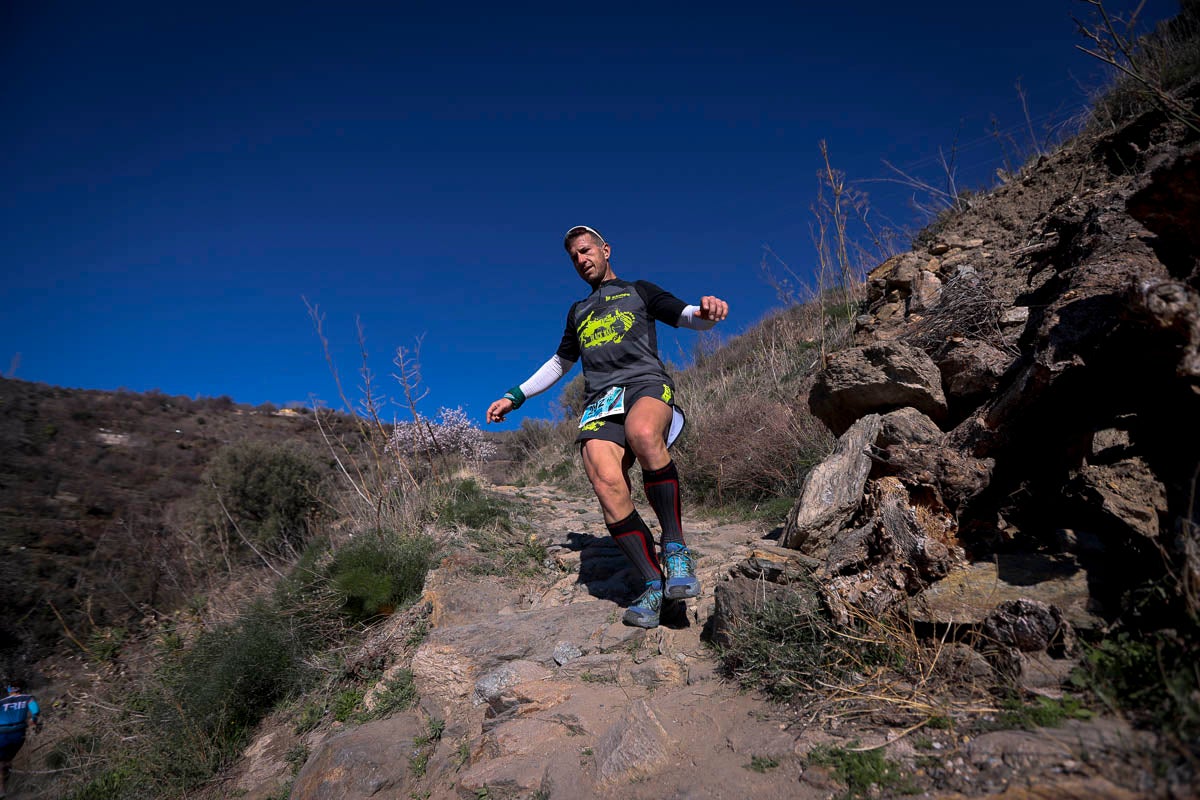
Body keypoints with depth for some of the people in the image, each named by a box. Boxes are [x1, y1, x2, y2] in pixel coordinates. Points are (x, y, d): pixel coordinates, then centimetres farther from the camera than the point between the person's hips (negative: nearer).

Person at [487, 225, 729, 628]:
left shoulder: (639, 290, 23)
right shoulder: (578, 312, 34)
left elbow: (690, 318, 12)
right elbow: (559, 363, 41)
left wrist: (706, 310, -13)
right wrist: (515, 396, 33)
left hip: (646, 383, -3)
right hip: (600, 400, 3)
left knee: (643, 434, -41)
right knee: (607, 484, -26)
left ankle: (676, 549, -30)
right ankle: (653, 585, -18)